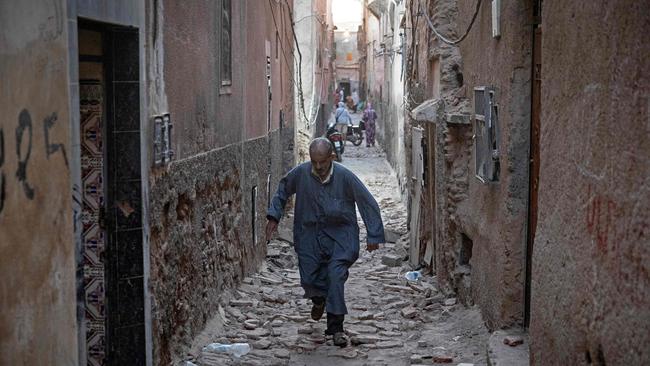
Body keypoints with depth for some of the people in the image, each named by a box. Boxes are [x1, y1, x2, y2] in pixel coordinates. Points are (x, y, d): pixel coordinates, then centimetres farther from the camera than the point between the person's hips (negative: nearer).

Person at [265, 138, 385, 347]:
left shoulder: (345, 176, -16)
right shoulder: (300, 173, -10)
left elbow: (368, 204, -9)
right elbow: (283, 191, 12)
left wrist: (374, 236, -8)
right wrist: (273, 217, 5)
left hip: (340, 234, -2)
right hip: (309, 234, 3)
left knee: (336, 277, -16)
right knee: (309, 279, 3)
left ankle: (336, 327, -7)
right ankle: (319, 299, 41)